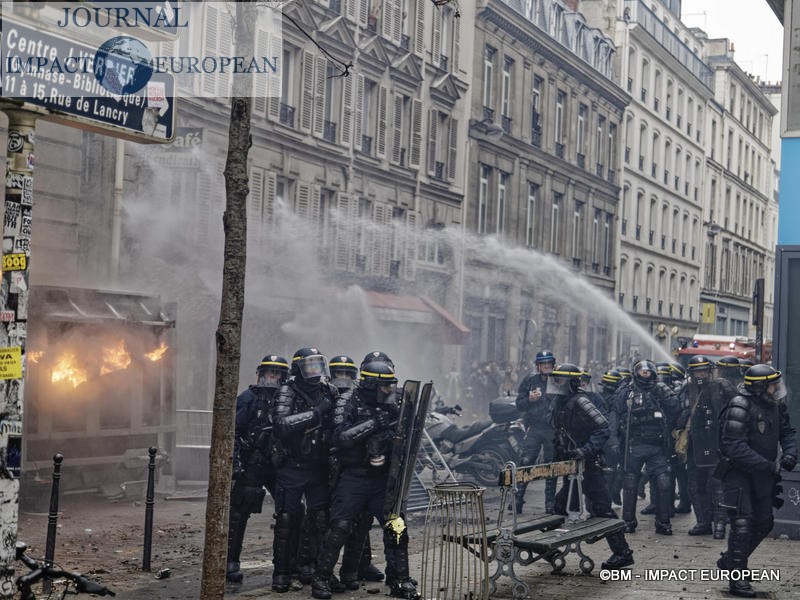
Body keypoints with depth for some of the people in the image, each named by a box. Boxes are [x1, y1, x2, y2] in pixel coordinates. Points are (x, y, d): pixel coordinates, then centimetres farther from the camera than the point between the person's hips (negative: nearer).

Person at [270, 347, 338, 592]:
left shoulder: (328, 393, 5)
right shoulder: (288, 392, -8)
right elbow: (280, 424, -24)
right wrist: (315, 413, -27)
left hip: (319, 469, 4)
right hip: (292, 468, -4)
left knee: (320, 517, 4)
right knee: (286, 519, 0)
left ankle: (307, 562, 21)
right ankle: (281, 570, 9)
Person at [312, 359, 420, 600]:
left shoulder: (391, 406, 6)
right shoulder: (349, 403, -7)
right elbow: (341, 437, -21)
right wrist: (373, 423, -27)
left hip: (383, 479, 4)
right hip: (354, 478, -4)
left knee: (396, 527, 0)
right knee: (340, 528, -7)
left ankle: (400, 580, 12)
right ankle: (321, 578, 7)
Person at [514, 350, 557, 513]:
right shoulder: (530, 380, 7)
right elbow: (519, 405, 5)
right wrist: (530, 399, -14)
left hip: (552, 429, 0)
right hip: (534, 428, 0)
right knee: (525, 463, -9)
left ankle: (550, 504, 12)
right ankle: (517, 500, -4)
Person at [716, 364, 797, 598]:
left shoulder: (776, 406, 2)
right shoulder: (740, 408, -23)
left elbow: (787, 432, 12)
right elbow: (735, 448, -28)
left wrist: (790, 454, -10)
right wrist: (770, 466, -30)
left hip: (762, 474, 8)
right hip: (738, 472, -8)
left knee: (763, 523, 14)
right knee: (742, 523, -11)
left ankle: (729, 560, 32)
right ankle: (737, 579, -3)